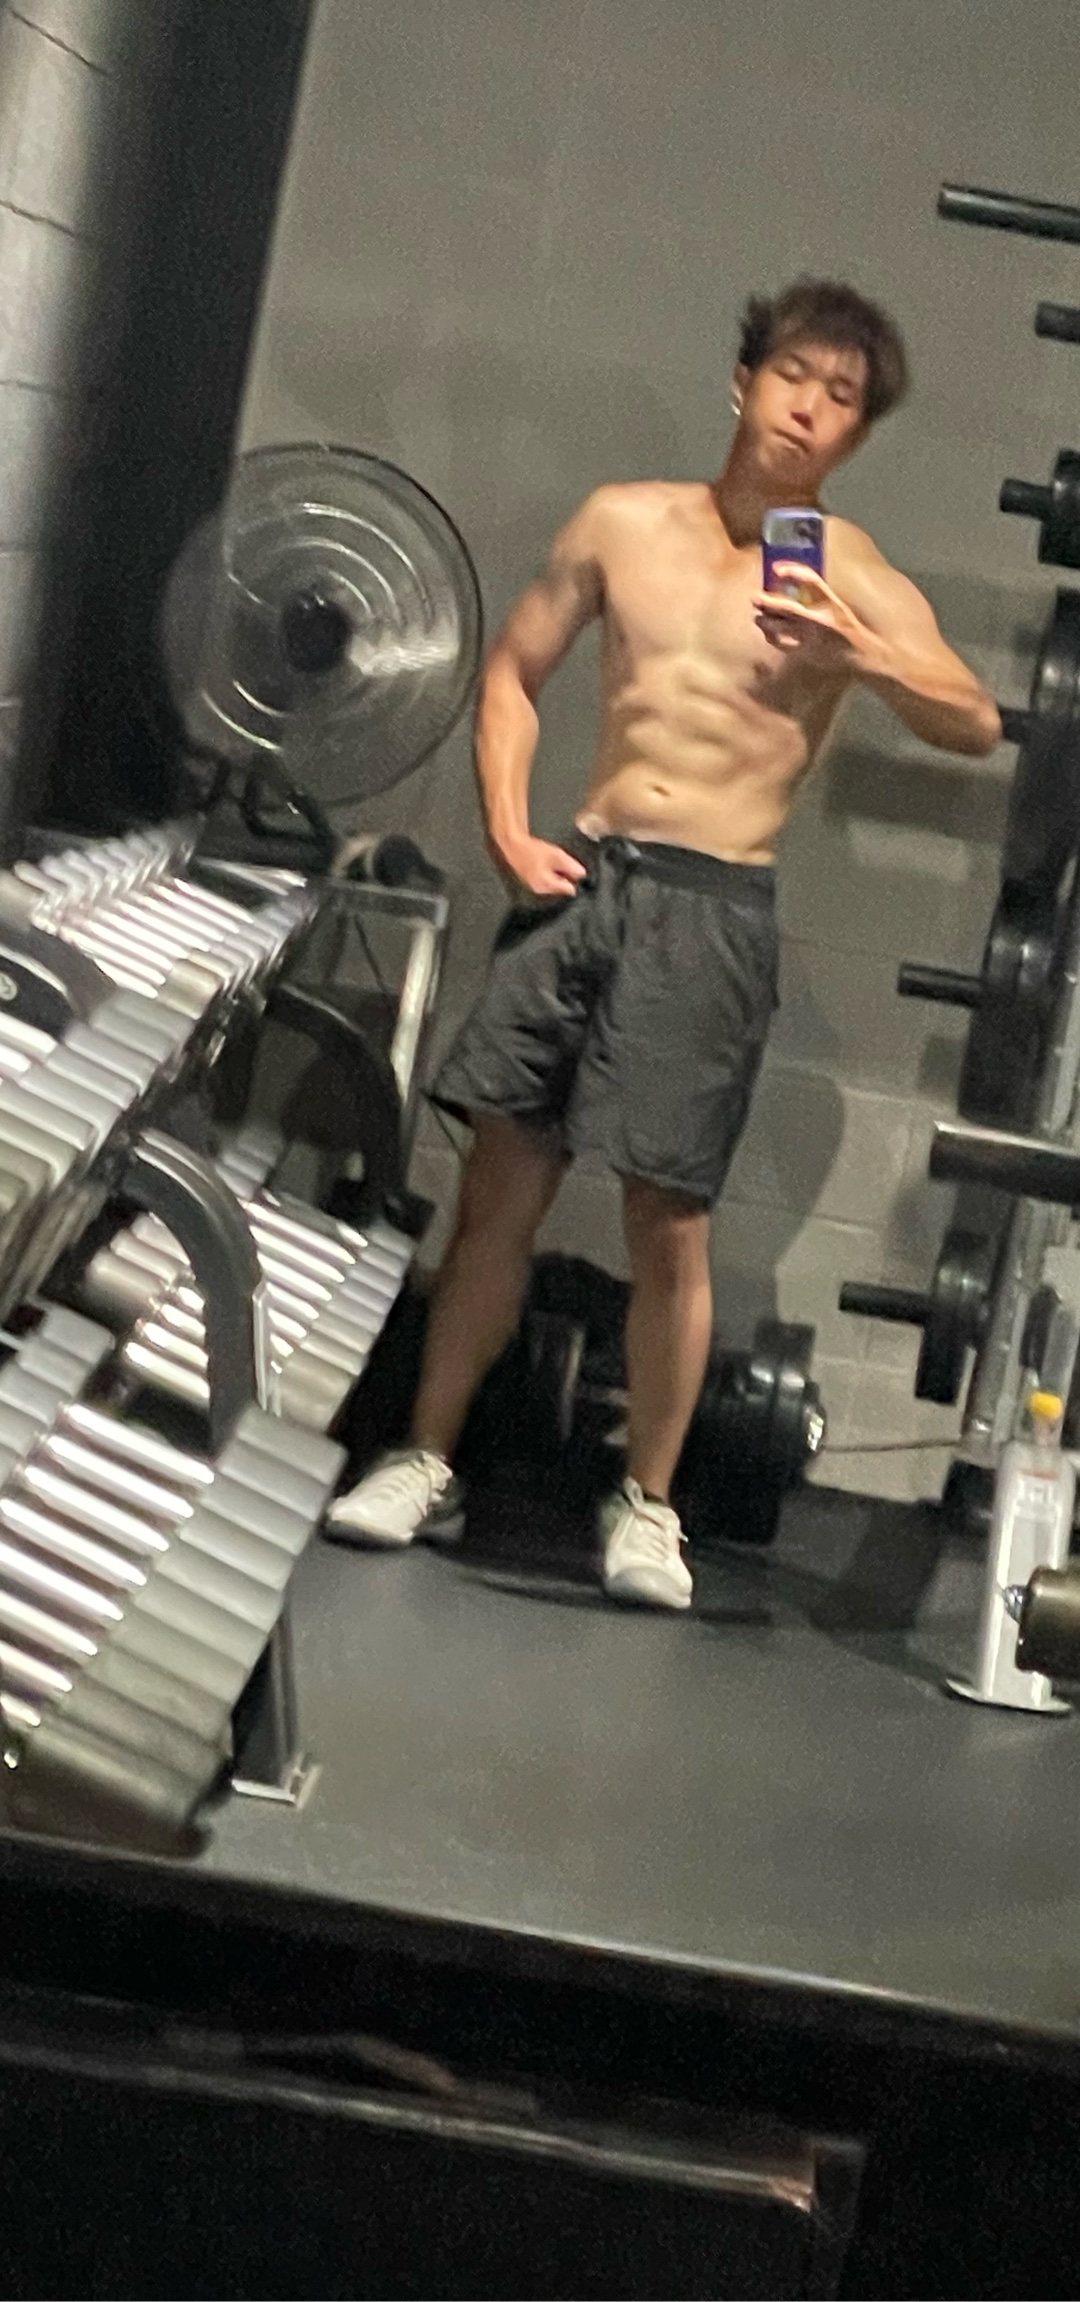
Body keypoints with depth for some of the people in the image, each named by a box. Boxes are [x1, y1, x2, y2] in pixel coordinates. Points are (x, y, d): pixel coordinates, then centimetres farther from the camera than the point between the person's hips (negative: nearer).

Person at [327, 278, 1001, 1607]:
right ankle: (426, 1464, 16)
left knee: (667, 1223, -3)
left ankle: (647, 1504, 13)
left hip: (712, 910, -3)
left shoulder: (852, 579, -1)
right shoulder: (625, 523, 9)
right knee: (500, 1185, 4)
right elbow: (514, 671, 15)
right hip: (580, 878, 3)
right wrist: (507, 827, 1)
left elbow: (977, 725, -12)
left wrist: (860, 658, -29)